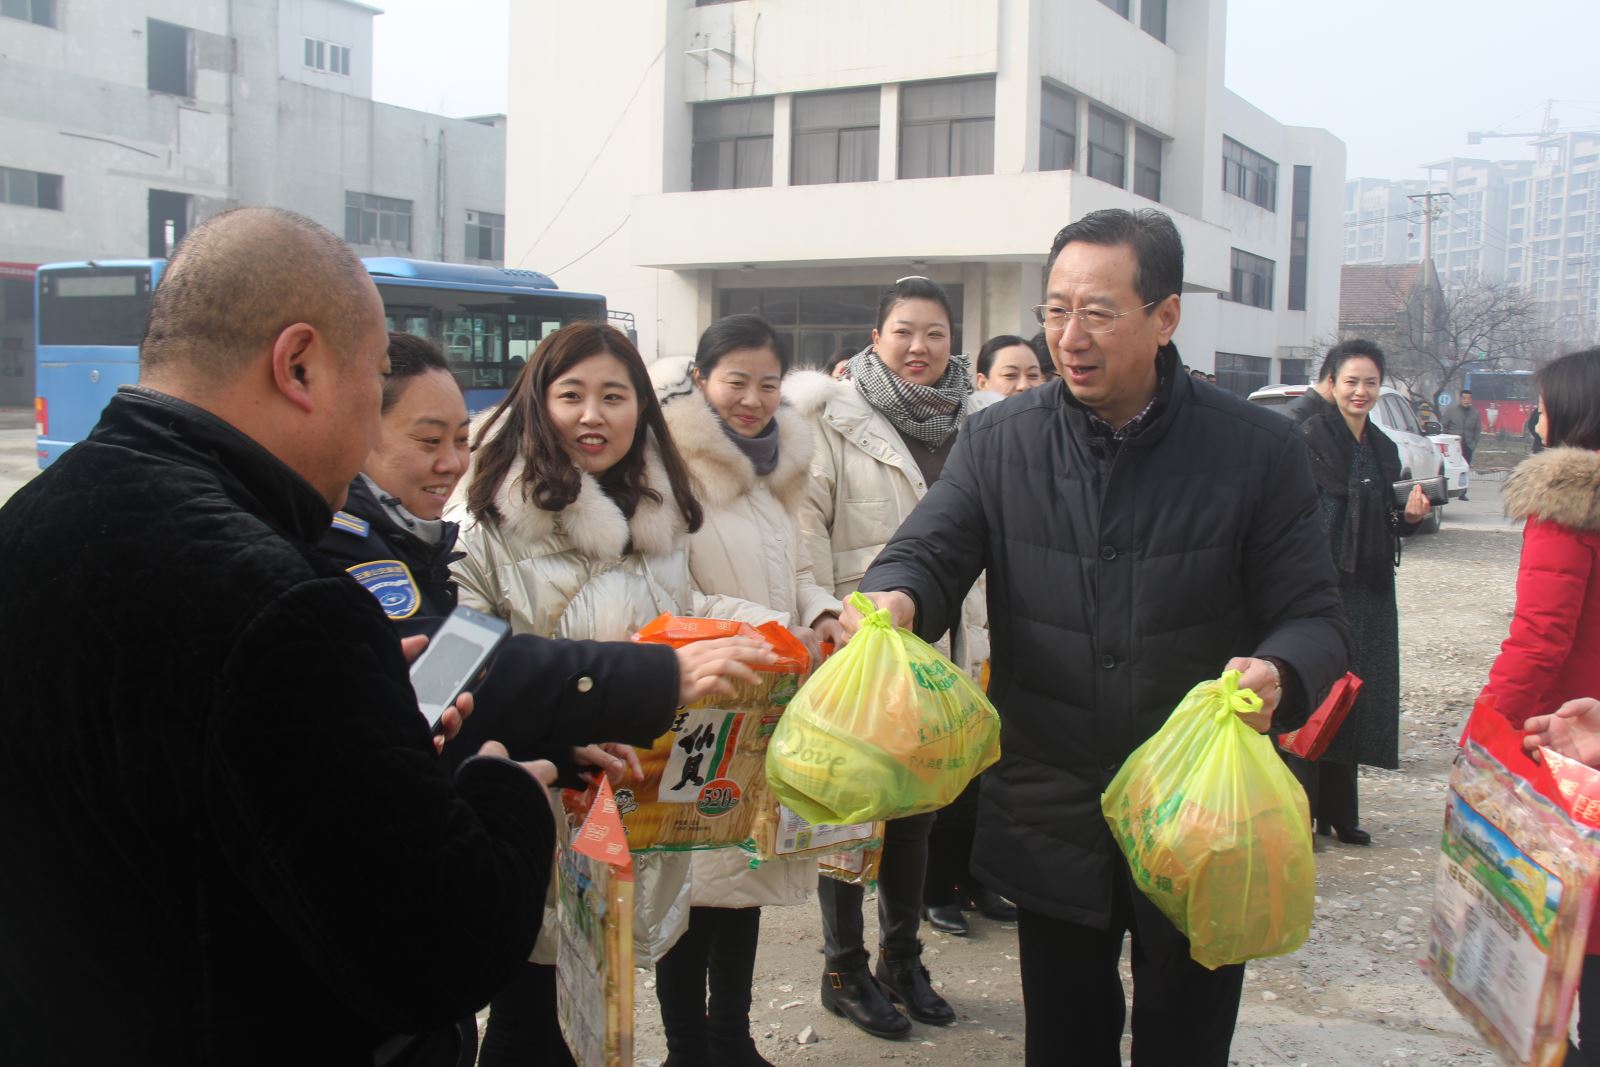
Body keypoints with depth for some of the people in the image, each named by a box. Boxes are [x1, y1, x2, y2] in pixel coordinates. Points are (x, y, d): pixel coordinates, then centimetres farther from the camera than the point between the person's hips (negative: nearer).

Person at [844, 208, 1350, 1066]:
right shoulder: (998, 441, -1)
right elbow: (927, 551, -9)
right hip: (1051, 826, 2)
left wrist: (1278, 674, -29)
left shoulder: (1258, 450, -6)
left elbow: (1313, 618, -5)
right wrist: (894, 598, -34)